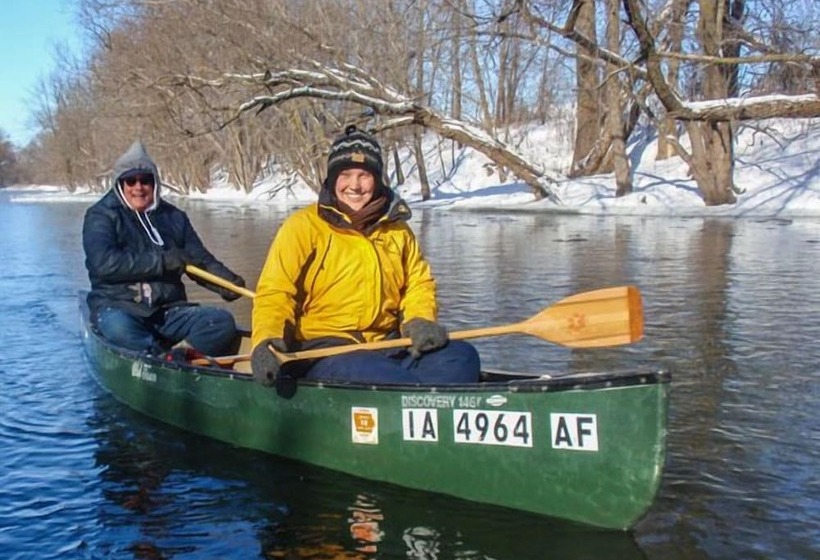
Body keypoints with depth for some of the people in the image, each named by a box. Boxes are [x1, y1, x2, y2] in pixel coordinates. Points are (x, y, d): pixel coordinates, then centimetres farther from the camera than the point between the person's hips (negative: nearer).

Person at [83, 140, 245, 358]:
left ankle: (174, 357, -38)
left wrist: (227, 283, -11)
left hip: (169, 310, 4)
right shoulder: (101, 216, 2)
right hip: (118, 306, -4)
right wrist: (163, 260, -15)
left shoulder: (173, 217, 16)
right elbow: (104, 263, -14)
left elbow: (201, 260, 11)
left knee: (222, 322, -21)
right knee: (118, 327, -39)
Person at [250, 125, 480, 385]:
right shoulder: (303, 226, 0)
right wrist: (265, 341, -24)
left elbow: (419, 282, 22)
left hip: (387, 346, 6)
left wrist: (419, 320, 0)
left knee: (462, 355, -19)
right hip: (321, 351, -5)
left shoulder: (396, 228, 16)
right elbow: (274, 293, -4)